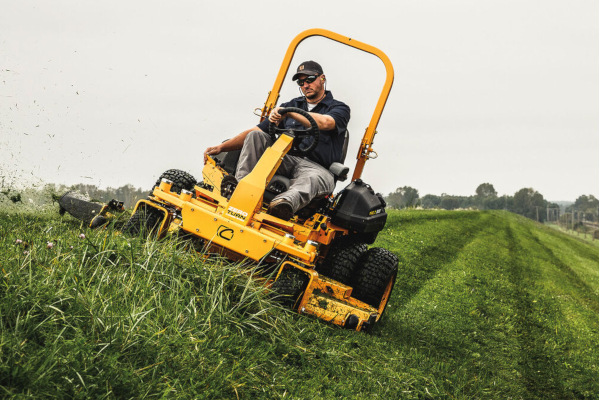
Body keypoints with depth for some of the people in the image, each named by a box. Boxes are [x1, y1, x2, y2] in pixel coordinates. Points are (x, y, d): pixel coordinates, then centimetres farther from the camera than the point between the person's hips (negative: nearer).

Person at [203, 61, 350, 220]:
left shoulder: (339, 108, 12)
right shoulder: (291, 105, 25)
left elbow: (325, 123, -14)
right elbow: (257, 130, 18)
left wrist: (289, 112, -14)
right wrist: (221, 147, 7)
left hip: (316, 166, -4)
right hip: (286, 160, 4)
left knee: (314, 178, -40)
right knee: (255, 136, -17)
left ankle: (285, 203, -74)